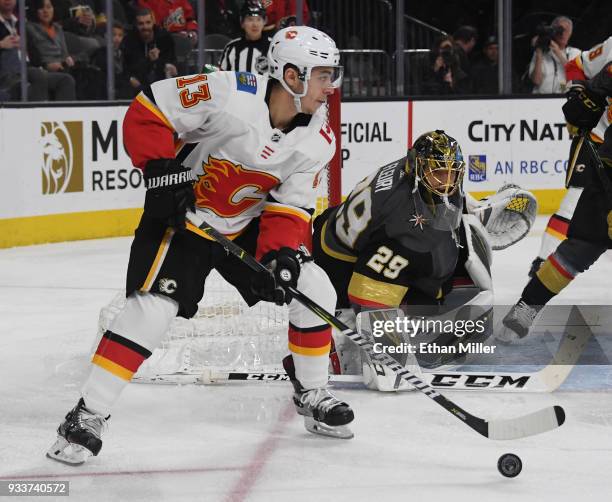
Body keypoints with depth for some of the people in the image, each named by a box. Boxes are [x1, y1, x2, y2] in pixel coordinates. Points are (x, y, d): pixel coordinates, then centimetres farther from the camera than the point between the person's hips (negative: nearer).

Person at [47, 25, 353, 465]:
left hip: (247, 226, 6)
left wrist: (280, 251, -22)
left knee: (314, 291, -3)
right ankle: (88, 416, -11)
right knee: (152, 308, -19)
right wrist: (161, 172, -24)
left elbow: (291, 205, -5)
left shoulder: (318, 140, -10)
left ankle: (312, 393, 19)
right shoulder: (230, 93, -27)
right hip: (181, 216, -6)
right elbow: (148, 111, -20)